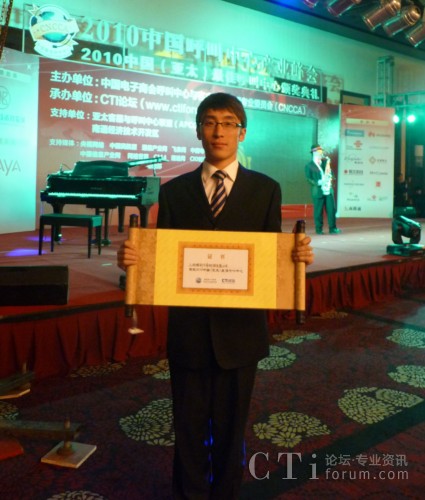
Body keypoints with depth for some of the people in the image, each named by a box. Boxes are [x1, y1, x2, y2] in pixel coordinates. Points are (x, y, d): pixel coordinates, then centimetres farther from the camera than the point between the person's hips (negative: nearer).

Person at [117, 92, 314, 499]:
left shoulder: (265, 189, 1)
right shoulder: (174, 190, 3)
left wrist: (298, 255, -22)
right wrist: (133, 257, -20)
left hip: (240, 331, 0)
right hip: (188, 330, 1)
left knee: (230, 428, 17)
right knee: (189, 428, 16)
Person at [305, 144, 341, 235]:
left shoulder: (325, 162, 16)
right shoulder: (309, 165, 0)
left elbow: (331, 174, 18)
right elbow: (308, 179, -7)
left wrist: (330, 179, -5)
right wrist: (318, 183, -21)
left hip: (328, 190, 4)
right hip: (318, 191, -4)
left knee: (331, 209, 0)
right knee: (318, 211, -1)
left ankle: (332, 228, 5)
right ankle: (319, 229, 8)